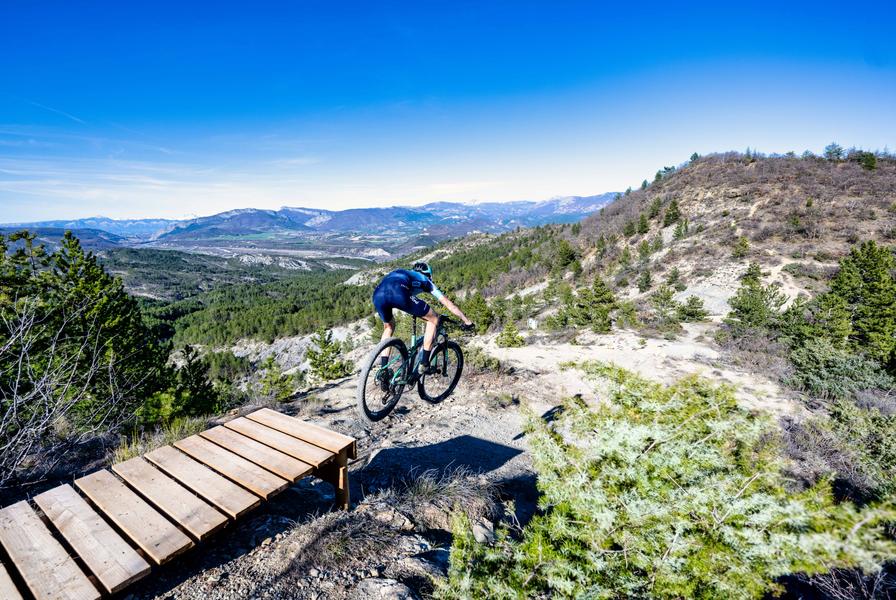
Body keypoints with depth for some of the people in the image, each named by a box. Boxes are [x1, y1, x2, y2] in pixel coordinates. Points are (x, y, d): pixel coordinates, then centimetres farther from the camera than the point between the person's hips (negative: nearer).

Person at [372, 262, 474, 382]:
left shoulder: (400, 272, 44)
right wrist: (467, 321, 42)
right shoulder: (425, 280, 33)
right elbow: (448, 303, 33)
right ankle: (423, 364, 12)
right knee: (433, 319, 15)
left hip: (378, 294, 6)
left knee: (388, 326, 33)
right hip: (398, 293, -5)